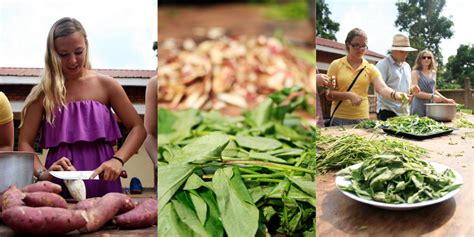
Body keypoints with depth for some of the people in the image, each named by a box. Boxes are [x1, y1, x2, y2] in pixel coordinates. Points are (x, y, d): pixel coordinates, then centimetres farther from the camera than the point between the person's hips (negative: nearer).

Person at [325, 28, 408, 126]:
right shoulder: (336, 65, -1)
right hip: (339, 119, -2)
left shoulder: (370, 68, 4)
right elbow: (328, 94, -5)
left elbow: (382, 88, -11)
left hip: (363, 118, 2)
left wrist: (395, 94, -32)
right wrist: (349, 95, -20)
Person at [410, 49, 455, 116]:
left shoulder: (433, 73, 14)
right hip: (419, 107, -5)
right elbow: (415, 92, -12)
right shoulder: (415, 73, -3)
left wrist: (446, 100, 17)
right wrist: (432, 96, -17)